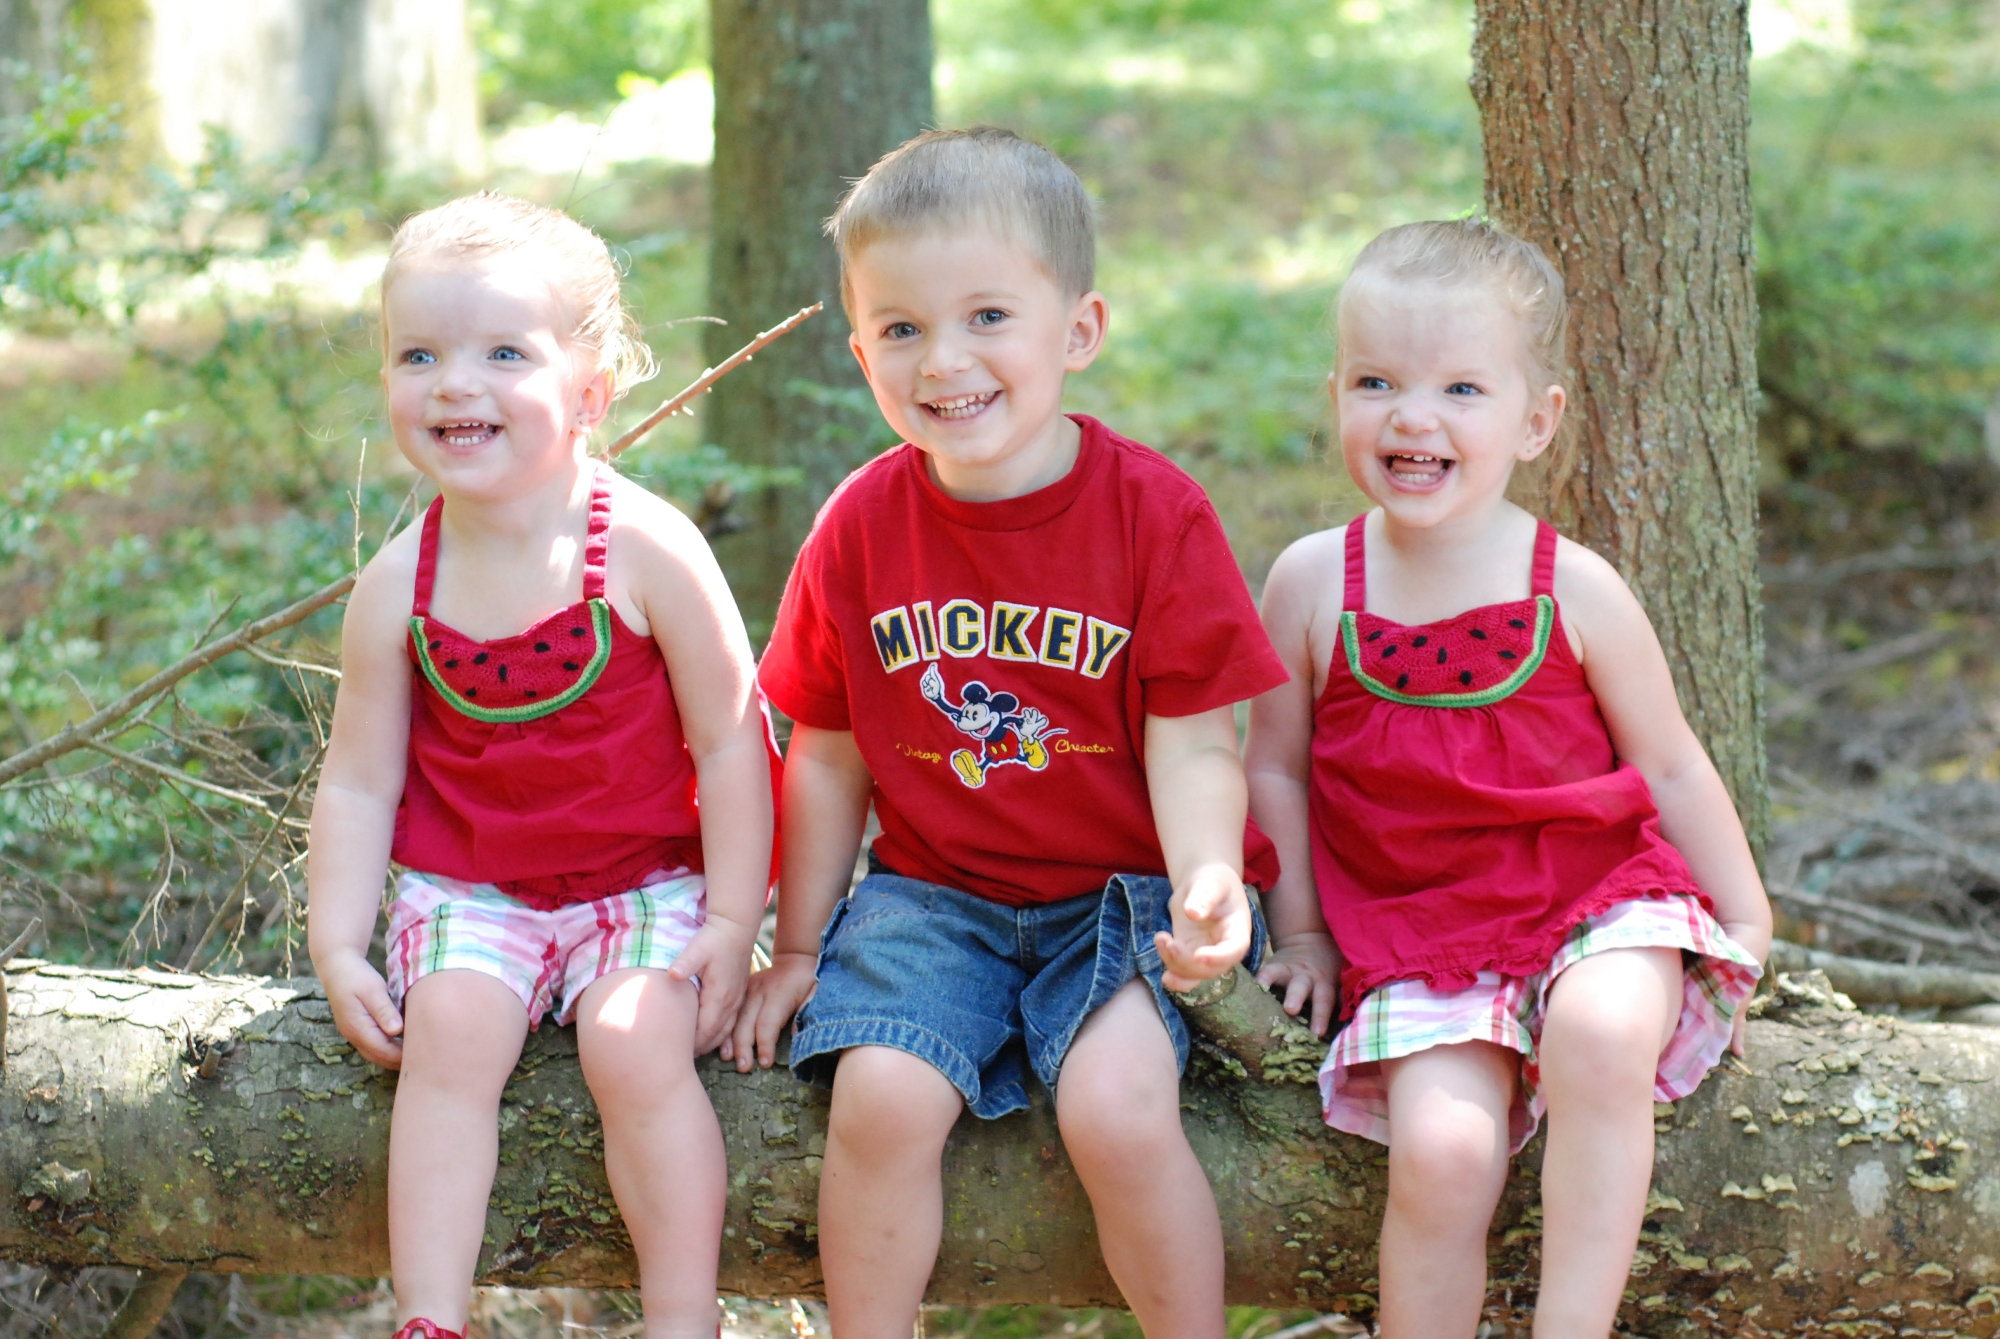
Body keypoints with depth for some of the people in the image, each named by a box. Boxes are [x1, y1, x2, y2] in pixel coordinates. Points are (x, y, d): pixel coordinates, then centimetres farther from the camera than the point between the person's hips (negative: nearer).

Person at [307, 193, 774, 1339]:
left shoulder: (646, 552, -15)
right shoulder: (400, 587, -5)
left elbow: (730, 742, -10)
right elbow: (360, 782, 4)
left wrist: (729, 926, -11)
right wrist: (339, 949, -4)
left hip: (644, 878, -2)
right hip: (468, 886, 3)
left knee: (635, 1039, -26)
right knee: (449, 1027, -23)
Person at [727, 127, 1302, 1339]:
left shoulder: (1154, 511, -9)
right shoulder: (863, 525, -1)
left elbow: (1192, 744, -9)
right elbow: (829, 756, 8)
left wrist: (1209, 878, -28)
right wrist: (800, 949, 12)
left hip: (1112, 896, -2)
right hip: (931, 892, 2)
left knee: (1119, 1107, -26)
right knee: (882, 1095, -23)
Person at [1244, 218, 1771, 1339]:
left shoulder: (1574, 591, -3)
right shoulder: (1313, 584, -1)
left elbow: (1670, 765, 8)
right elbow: (1278, 769, 11)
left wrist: (1746, 920, 9)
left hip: (1598, 902, 0)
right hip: (1417, 941, 1)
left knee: (1598, 1033, -34)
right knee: (1441, 1152, -24)